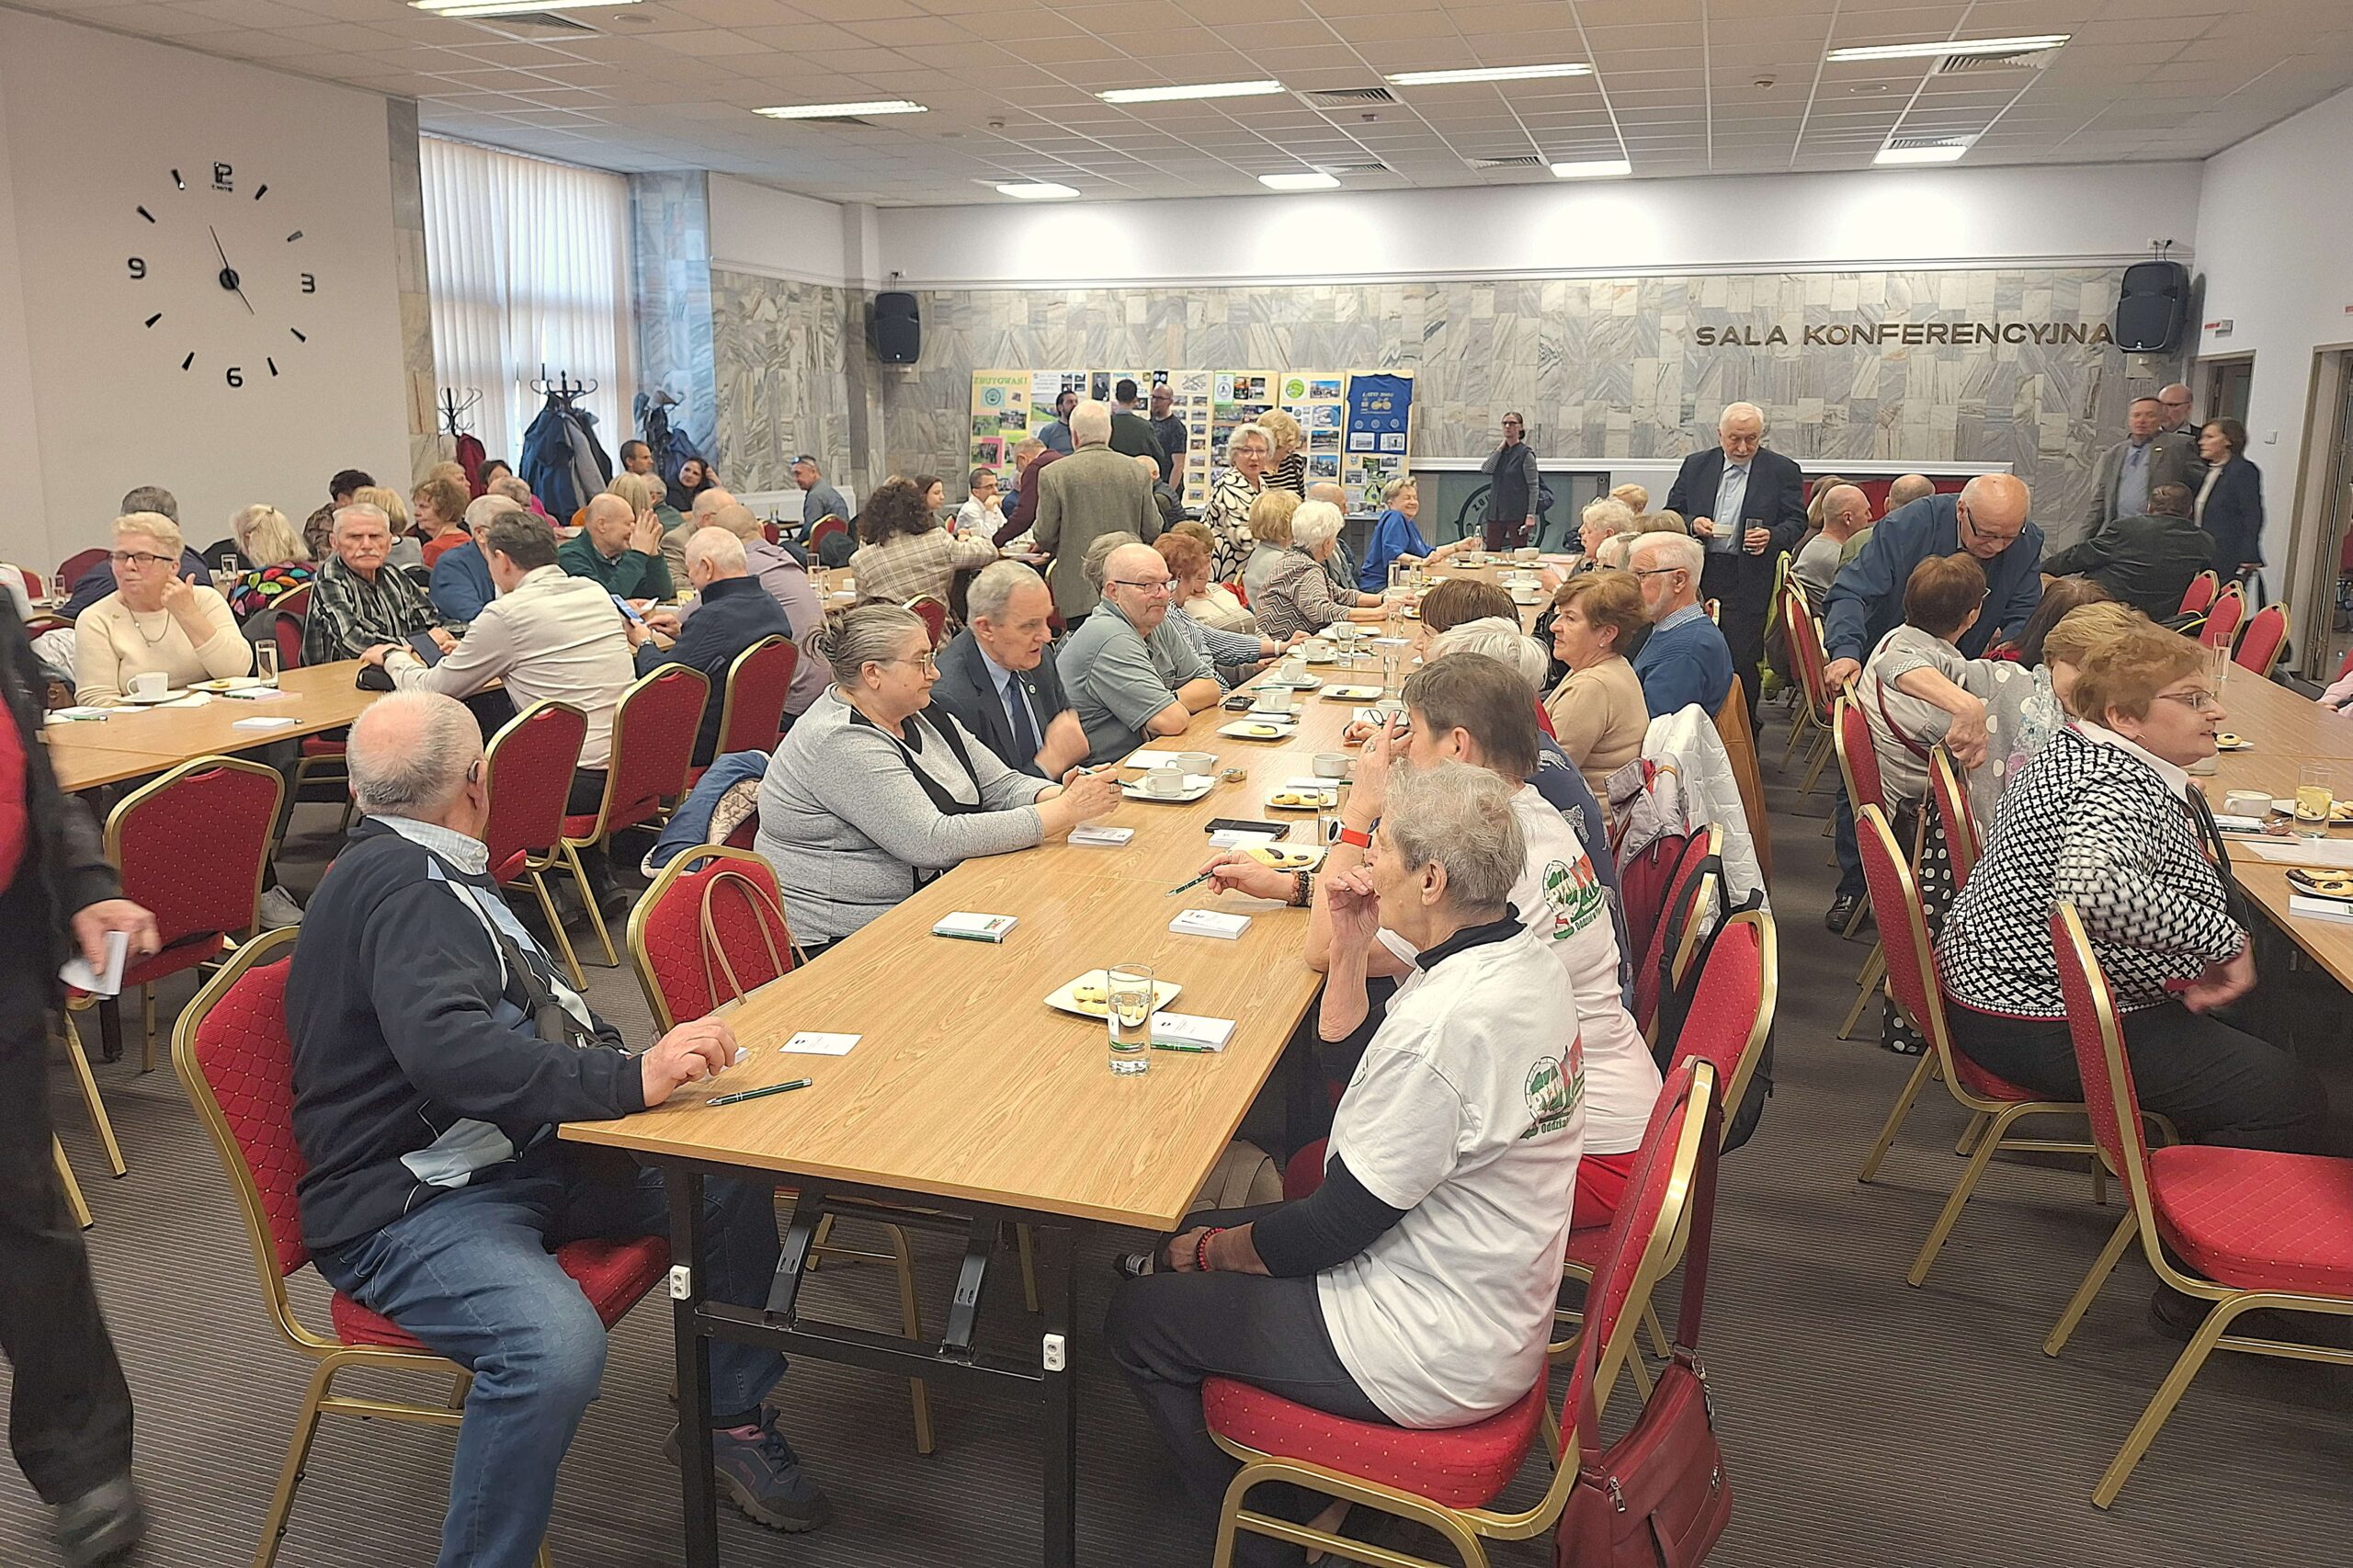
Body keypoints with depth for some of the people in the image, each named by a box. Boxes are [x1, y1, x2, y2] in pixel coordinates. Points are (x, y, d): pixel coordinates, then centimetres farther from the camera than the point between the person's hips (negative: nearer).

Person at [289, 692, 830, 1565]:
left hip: (516, 1157, 10)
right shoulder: (398, 884, -18)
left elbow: (530, 1018, 19)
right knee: (556, 1344, -36)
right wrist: (630, 1081, -38)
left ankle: (732, 1416, 19)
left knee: (733, 1173, 1)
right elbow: (446, 1046, -34)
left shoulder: (428, 875, 15)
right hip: (410, 1205, -10)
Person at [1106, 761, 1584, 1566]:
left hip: (1434, 1363, -9)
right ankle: (1307, 1485, 24)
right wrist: (1351, 950, -5)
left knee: (1137, 1317, 4)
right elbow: (1346, 1054, 11)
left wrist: (1211, 1250, -5)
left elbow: (1336, 1227, -21)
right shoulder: (1522, 956, -2)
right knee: (1202, 1236, 18)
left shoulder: (1444, 1023, -31)